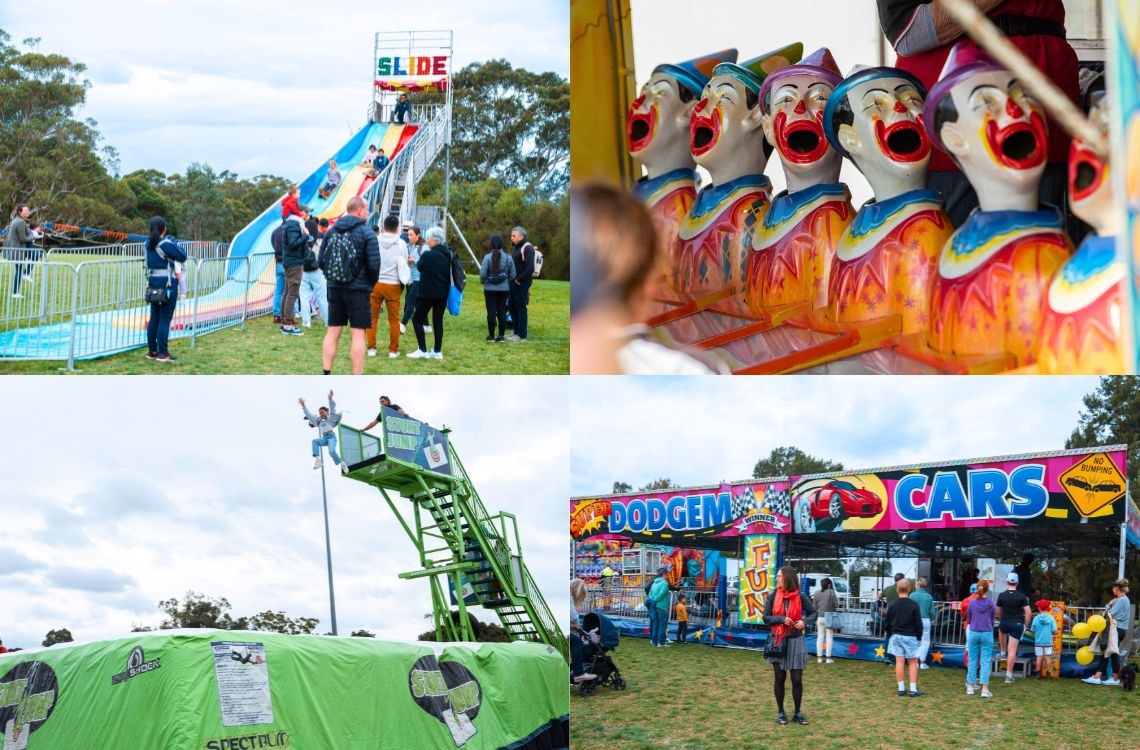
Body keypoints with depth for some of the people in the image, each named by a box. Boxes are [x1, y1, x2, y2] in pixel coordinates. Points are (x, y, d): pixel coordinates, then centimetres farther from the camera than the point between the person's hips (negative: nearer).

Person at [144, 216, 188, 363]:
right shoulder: (166, 244, -16)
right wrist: (175, 242, 2)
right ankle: (162, 353, -2)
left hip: (153, 283, 7)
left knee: (154, 318, 13)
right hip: (167, 283, -7)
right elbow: (182, 257, -11)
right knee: (165, 319, -3)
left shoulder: (148, 243, 7)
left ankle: (152, 351, 18)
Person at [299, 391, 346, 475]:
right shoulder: (318, 420, 21)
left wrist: (330, 399, -19)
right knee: (315, 441, -25)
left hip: (331, 436, -5)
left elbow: (332, 410, -5)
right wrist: (303, 405, 12)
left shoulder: (330, 418, 9)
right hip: (324, 438, 5)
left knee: (332, 451, -27)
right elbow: (309, 414, 19)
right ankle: (318, 460, -36)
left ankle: (342, 465, -7)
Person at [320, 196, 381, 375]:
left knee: (332, 333, 10)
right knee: (358, 334, -2)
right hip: (358, 290, -5)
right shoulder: (366, 233, -9)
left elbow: (321, 260, 7)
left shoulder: (331, 231, 7)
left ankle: (326, 377, 12)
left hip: (334, 288, 5)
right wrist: (371, 283, 5)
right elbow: (374, 264, -13)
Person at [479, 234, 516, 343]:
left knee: (491, 312, 3)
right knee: (502, 312, 7)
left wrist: (483, 281, 7)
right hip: (504, 289, 2)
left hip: (490, 289, -2)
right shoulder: (508, 258, -3)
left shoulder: (487, 257, -11)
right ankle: (501, 336, 7)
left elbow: (482, 274, -14)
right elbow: (512, 275, 1)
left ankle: (491, 336, 8)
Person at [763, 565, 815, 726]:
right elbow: (766, 618, -3)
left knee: (797, 679, 2)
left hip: (795, 641, 0)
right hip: (777, 641, 0)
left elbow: (813, 613, 7)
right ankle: (780, 712, 19)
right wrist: (781, 619, -18)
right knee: (780, 678, 8)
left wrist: (805, 622, -13)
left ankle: (797, 713, 16)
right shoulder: (773, 596, -4)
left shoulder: (800, 597, -4)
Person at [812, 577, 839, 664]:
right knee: (829, 637, 3)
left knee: (820, 637, 9)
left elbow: (814, 606, 5)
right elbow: (836, 605, -7)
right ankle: (828, 658, 3)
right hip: (829, 617, -3)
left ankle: (819, 657, 10)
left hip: (819, 617, 3)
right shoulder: (832, 592, -10)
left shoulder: (817, 593, 1)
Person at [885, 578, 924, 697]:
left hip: (896, 636, 3)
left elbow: (888, 624, 8)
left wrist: (890, 636, 18)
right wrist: (919, 636, 7)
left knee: (899, 662, 4)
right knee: (913, 662, 4)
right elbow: (918, 623, -6)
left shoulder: (892, 605, 1)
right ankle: (913, 689, 1)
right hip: (910, 637, -3)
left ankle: (901, 689, 6)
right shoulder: (914, 605, -9)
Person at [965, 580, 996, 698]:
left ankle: (970, 686, 14)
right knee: (985, 661, -1)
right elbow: (992, 620, 7)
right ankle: (985, 689, -5)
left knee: (972, 660, 9)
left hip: (973, 633, 2)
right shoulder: (990, 603, -5)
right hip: (987, 634, -2)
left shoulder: (972, 603, -1)